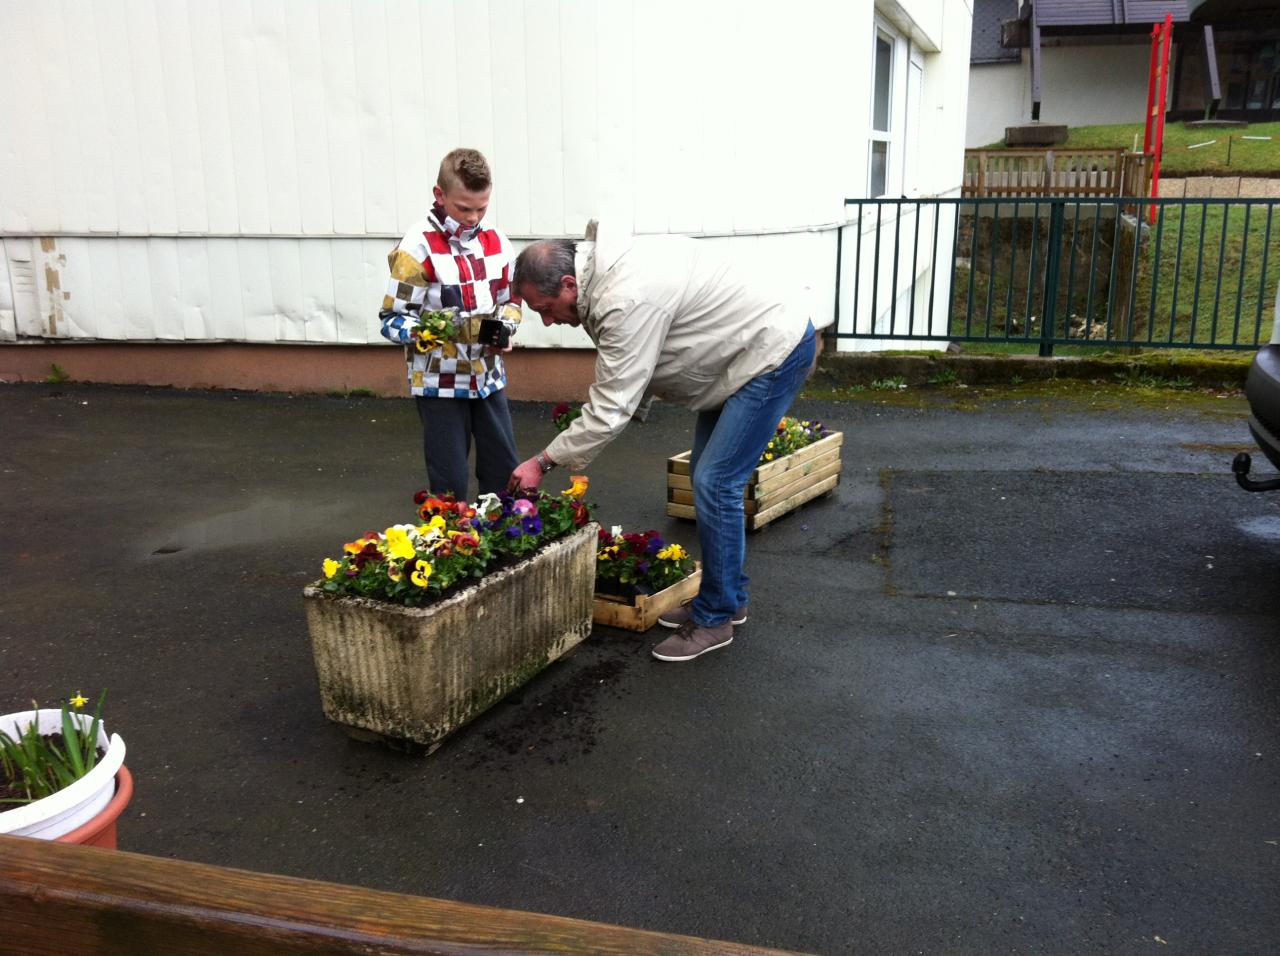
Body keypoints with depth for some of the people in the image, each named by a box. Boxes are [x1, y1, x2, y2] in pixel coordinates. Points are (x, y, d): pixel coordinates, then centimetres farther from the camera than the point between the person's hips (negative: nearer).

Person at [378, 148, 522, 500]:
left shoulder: (496, 242, 2)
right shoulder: (417, 247, -15)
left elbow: (510, 299, 14)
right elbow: (393, 319, -14)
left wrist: (504, 328, -7)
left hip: (489, 375, 5)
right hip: (439, 382, -5)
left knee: (505, 471, 14)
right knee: (449, 482, 3)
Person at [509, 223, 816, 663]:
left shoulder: (627, 300, -31)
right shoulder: (609, 271, 0)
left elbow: (612, 409, -27)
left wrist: (543, 462, -19)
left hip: (775, 354, -10)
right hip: (740, 356, 10)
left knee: (714, 483, -11)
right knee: (707, 478, 14)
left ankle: (715, 618, 2)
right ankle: (727, 598, 26)